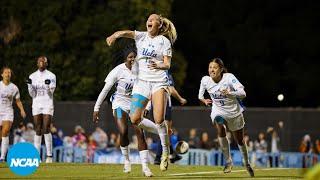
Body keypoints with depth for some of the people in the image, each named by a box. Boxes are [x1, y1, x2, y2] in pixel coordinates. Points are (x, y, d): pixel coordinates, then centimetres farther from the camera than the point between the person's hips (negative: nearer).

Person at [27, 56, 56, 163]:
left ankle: (49, 155, -10)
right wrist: (29, 85, -11)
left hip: (47, 105, -3)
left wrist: (48, 85, -24)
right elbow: (32, 94, 6)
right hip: (36, 105, 3)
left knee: (46, 129, -11)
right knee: (38, 130, 2)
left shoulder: (51, 76, 1)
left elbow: (51, 93, -5)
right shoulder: (32, 76, 9)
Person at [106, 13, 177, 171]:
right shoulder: (141, 36, 7)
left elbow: (167, 64, -4)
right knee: (134, 119, -6)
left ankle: (165, 152, 0)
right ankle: (159, 131, 25)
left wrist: (159, 65, -28)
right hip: (141, 81, 3)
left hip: (159, 83, -3)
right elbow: (126, 32, -13)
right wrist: (115, 35, -35)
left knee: (159, 120, -17)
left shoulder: (164, 41, 1)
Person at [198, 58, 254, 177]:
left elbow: (243, 93, -30)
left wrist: (230, 93, -46)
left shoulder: (229, 78, -24)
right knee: (220, 128, -31)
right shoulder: (205, 80, -14)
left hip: (234, 112, -1)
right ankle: (228, 161, -16)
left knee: (239, 140, 13)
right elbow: (200, 95, 6)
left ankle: (247, 163, 42)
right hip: (218, 111, 1)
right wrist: (204, 101, -15)